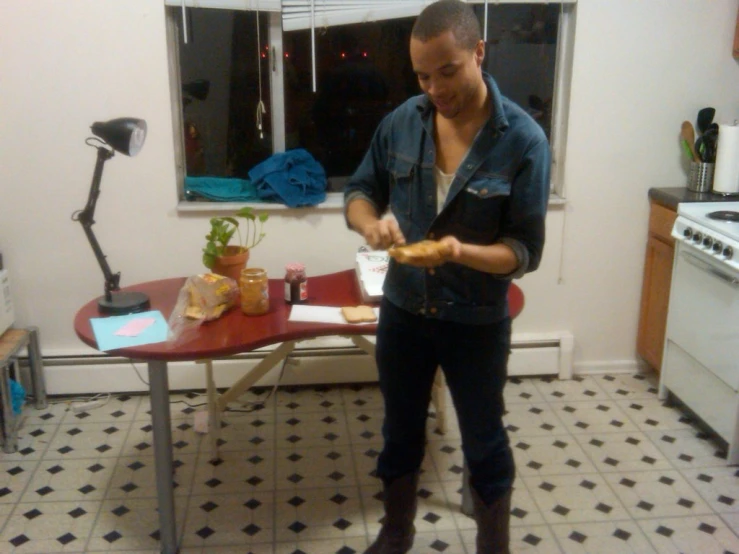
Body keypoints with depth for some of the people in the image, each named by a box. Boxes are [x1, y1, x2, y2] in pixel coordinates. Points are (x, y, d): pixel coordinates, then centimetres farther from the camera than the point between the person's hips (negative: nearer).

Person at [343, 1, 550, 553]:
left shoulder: (524, 139, -17)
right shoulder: (401, 122, -6)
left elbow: (526, 250, -16)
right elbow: (359, 191, 5)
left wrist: (461, 252, -35)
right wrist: (372, 222, -19)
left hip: (477, 322, -3)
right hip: (403, 310, 4)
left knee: (485, 445, 15)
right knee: (400, 434, 21)